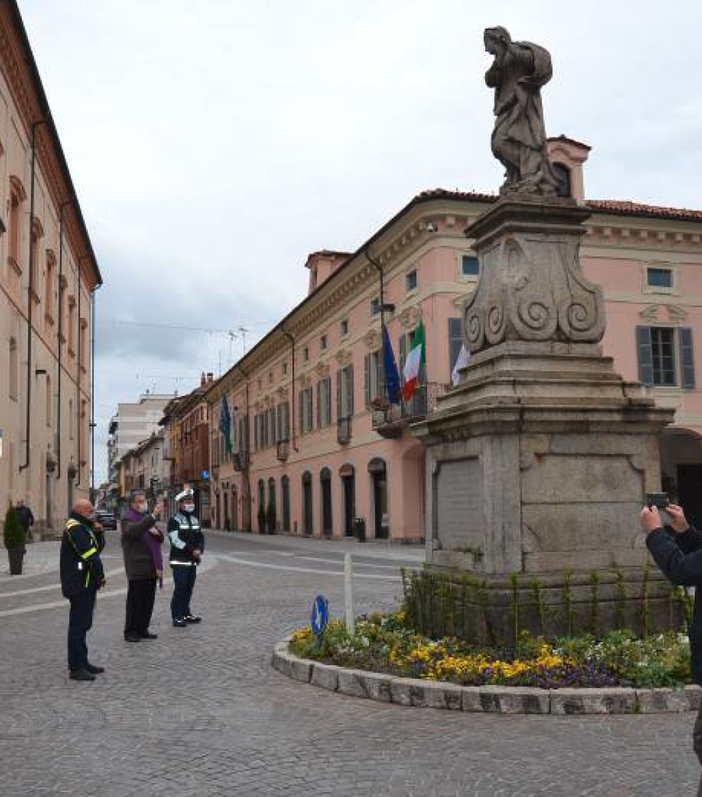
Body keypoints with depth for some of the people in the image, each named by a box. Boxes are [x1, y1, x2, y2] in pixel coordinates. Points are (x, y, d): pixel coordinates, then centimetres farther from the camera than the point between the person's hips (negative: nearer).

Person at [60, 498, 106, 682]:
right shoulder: (75, 528, -15)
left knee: (83, 623, 17)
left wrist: (98, 533, 2)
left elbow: (97, 549, 19)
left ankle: (82, 662, 26)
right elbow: (90, 556, -20)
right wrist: (101, 577, -12)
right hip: (80, 585, -11)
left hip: (87, 584, 11)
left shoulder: (83, 527, 18)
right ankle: (76, 668, -4)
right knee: (79, 625, -8)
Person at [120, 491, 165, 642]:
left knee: (148, 601, 10)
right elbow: (134, 530, -30)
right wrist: (153, 516, -36)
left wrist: (157, 533, 0)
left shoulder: (148, 517, 19)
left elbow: (160, 539, 25)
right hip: (137, 568, -8)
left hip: (151, 567, 8)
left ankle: (142, 630, 18)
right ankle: (130, 632, 4)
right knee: (135, 601, -3)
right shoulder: (127, 518, -6)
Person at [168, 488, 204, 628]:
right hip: (180, 561, -7)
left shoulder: (194, 520, 17)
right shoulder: (174, 520, -7)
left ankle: (186, 614, 21)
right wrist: (193, 551, -17)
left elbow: (200, 537, 16)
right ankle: (177, 617, -5)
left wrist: (199, 550, -4)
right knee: (180, 589, -8)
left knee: (189, 588, 12)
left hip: (193, 561, 7)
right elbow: (176, 540, -17)